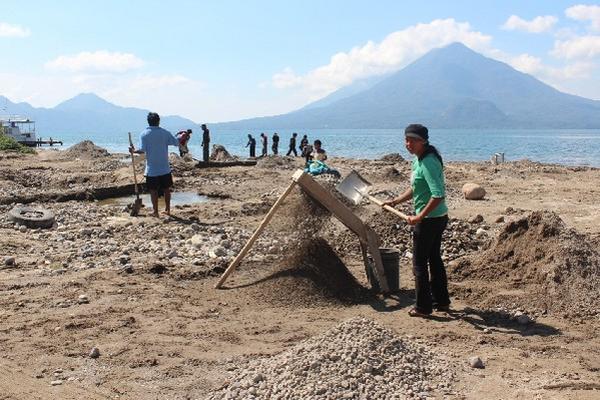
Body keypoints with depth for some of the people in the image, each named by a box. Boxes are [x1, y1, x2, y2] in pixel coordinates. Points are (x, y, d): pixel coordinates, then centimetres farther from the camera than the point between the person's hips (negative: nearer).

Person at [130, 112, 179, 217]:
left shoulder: (144, 134, -6)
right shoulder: (165, 133, -3)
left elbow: (142, 150, -14)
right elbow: (177, 143, -2)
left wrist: (134, 151, 6)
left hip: (152, 169, -1)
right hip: (165, 168, 2)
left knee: (153, 191, 5)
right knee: (167, 189, 14)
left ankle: (155, 212, 8)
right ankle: (167, 210, 20)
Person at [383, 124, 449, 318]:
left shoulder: (428, 163, -23)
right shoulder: (419, 160, 8)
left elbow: (438, 195, -31)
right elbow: (415, 188, 21)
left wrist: (419, 217, -27)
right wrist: (395, 201, 16)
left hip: (429, 220, -10)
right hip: (438, 218, 10)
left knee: (419, 263, 2)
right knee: (434, 259, 20)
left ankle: (423, 307, 12)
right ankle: (442, 301, 32)